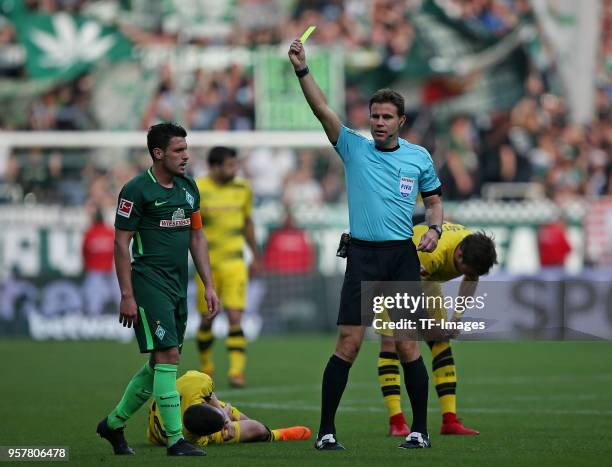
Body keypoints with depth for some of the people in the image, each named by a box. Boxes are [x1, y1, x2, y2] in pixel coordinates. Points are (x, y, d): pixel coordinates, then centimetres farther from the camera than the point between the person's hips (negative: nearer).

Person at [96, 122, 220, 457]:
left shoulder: (188, 188, 13)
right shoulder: (137, 190, -9)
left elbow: (197, 237, 19)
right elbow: (121, 243, -9)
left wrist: (209, 286, 13)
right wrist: (126, 295, -13)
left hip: (178, 285, 8)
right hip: (149, 283, -8)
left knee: (159, 363, 12)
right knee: (168, 357, -13)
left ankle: (114, 423, 27)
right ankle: (175, 440, -12)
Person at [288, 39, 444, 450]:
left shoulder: (419, 157, 7)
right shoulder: (354, 148, 3)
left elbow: (434, 200, 18)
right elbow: (323, 110, -8)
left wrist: (434, 229, -2)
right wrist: (302, 69, -19)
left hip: (403, 257, 1)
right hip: (363, 257, -1)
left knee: (408, 346, 0)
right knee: (348, 345, -6)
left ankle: (420, 429, 10)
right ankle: (326, 430, -1)